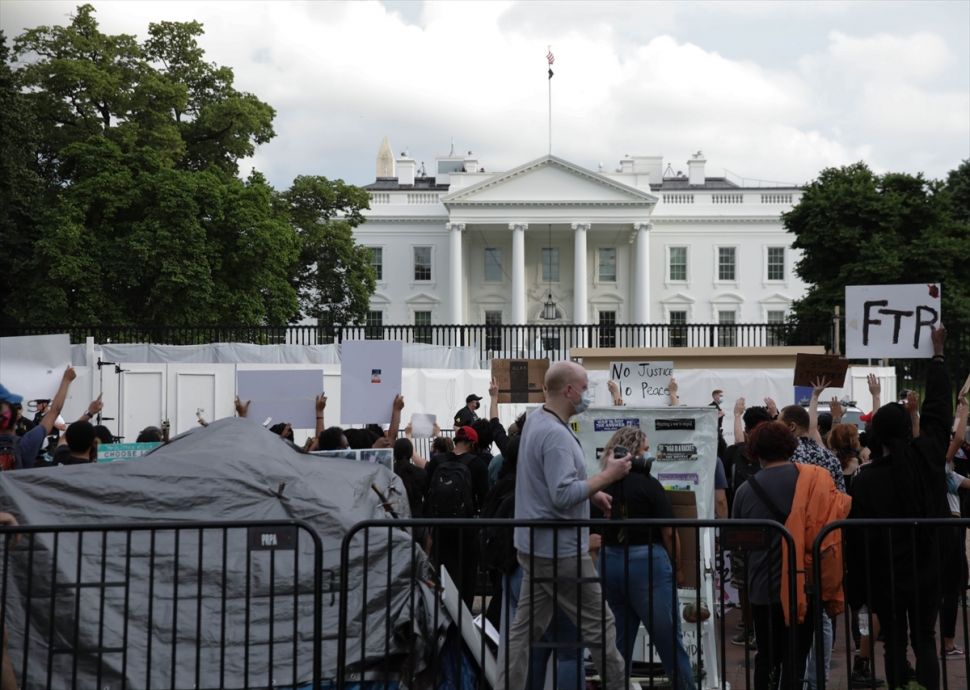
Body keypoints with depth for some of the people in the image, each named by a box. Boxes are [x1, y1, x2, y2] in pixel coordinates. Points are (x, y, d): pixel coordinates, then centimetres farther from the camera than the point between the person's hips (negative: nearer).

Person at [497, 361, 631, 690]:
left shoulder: (535, 419, 10)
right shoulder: (556, 435, -22)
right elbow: (564, 496, -28)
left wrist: (591, 491, 14)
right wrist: (607, 476, -20)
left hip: (534, 546, 10)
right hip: (560, 551, -10)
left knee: (525, 627, 11)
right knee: (599, 626, 4)